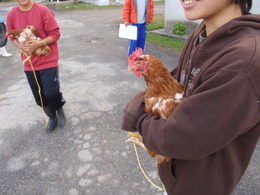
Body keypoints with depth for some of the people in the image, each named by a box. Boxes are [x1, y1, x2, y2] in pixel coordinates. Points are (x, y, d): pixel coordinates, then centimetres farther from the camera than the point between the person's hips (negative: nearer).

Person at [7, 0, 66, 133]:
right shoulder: (12, 15, 0)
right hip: (29, 63, 4)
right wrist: (22, 47, -12)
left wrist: (39, 43, -24)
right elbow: (13, 37, 10)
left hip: (48, 60, -4)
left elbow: (55, 34, -10)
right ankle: (52, 117, 35)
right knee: (39, 96, 10)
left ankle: (59, 109, 26)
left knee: (51, 93, -9)